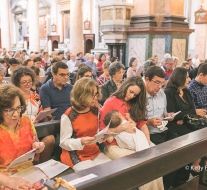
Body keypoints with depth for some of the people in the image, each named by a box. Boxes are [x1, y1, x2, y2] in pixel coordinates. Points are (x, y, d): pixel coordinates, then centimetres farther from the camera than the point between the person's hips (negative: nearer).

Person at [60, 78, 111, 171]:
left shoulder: (95, 111, 2)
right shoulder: (68, 115, -17)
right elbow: (64, 142, -13)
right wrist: (81, 142, -29)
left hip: (94, 152, 6)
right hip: (75, 155, -6)